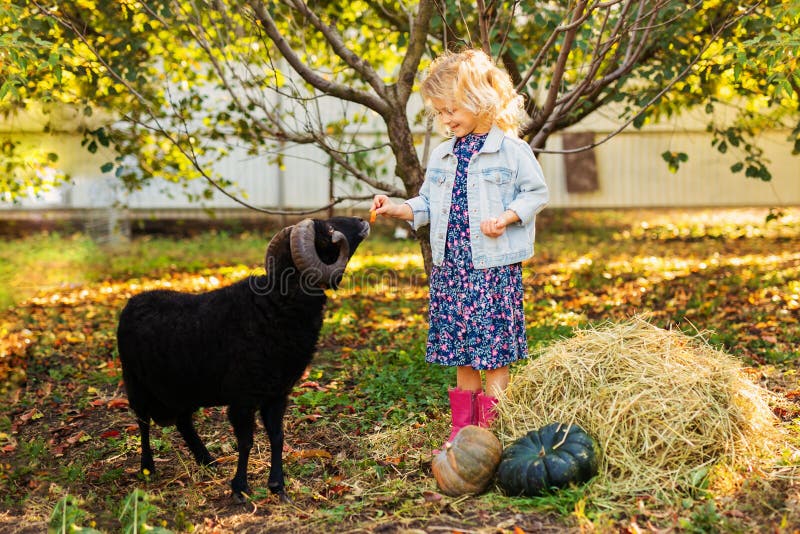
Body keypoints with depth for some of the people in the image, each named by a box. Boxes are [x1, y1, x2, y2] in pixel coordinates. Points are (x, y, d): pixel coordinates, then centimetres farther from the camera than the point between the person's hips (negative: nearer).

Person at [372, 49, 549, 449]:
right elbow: (428, 205, 18)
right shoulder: (442, 156, 13)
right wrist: (398, 209, 1)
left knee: (494, 351, -3)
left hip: (494, 266, -6)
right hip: (450, 266, 6)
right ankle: (463, 429, 19)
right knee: (462, 352, 11)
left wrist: (506, 217, -16)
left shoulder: (510, 149, -5)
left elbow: (535, 192, -2)